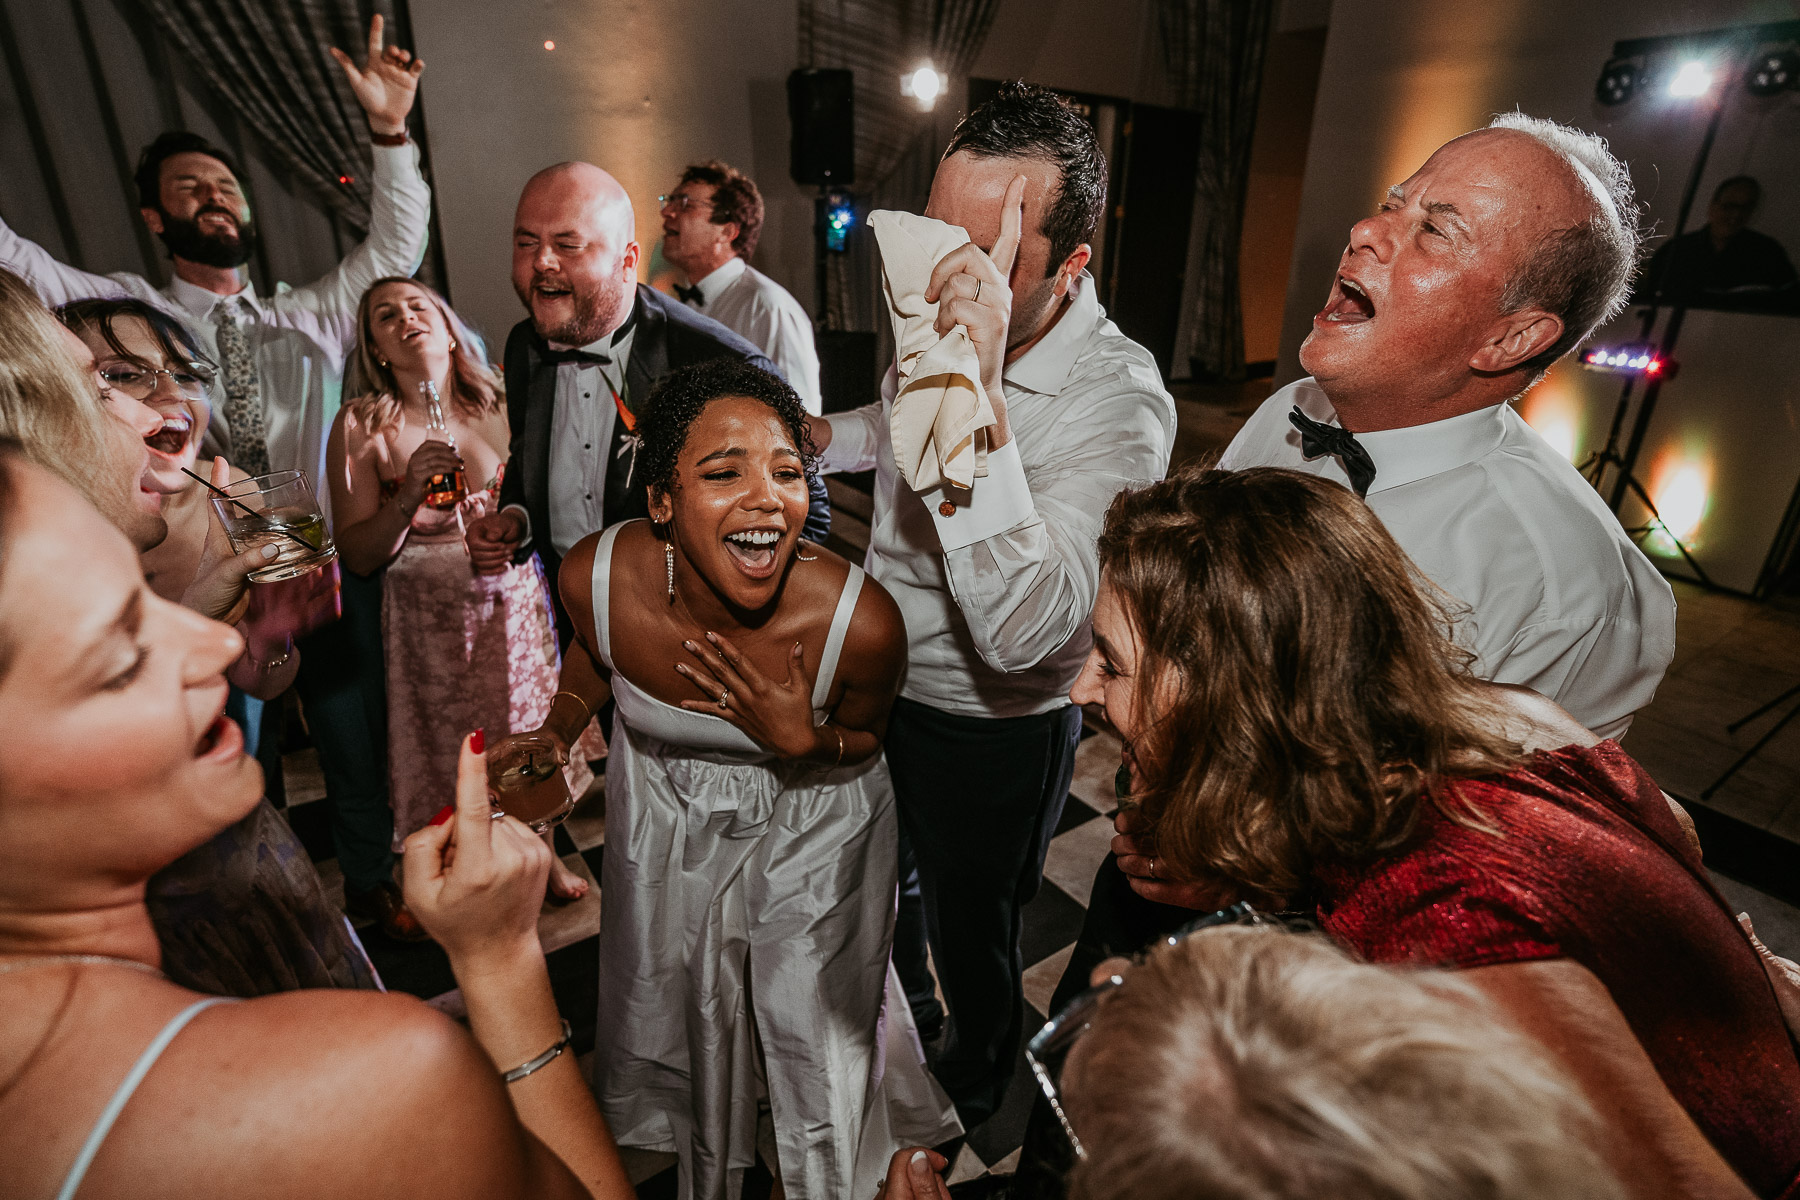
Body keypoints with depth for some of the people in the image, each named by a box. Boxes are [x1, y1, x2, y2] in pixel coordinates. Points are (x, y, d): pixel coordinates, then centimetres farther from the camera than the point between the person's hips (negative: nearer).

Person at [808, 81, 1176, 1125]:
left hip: (993, 727, -7)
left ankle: (974, 1094, 55)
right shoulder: (940, 315, -8)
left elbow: (1020, 633, -43)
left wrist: (980, 397, -48)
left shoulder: (1118, 402, -30)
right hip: (886, 683, 7)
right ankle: (906, 1007, 66)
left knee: (971, 931, 20)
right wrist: (820, 437, -1)